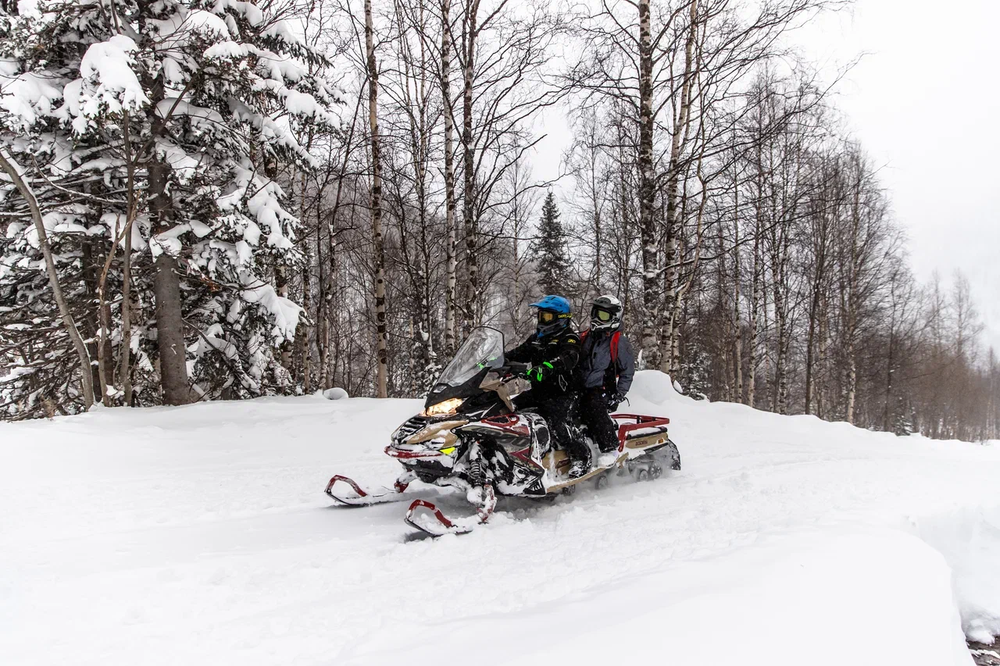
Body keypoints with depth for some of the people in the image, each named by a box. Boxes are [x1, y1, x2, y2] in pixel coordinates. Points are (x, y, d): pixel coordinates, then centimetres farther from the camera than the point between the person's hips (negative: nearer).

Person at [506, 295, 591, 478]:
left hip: (562, 395, -8)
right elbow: (518, 353, 15)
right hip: (538, 391, 8)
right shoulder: (536, 338, 18)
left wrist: (546, 367, -48)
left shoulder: (569, 339, -8)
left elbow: (568, 358, -29)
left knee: (555, 425, -27)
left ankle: (580, 454, -8)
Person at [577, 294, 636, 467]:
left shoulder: (619, 341, 2)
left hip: (601, 388, -6)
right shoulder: (584, 337, 18)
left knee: (594, 408, -35)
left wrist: (619, 395, -8)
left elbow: (627, 372, 1)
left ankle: (610, 448, -28)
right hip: (581, 387, 6)